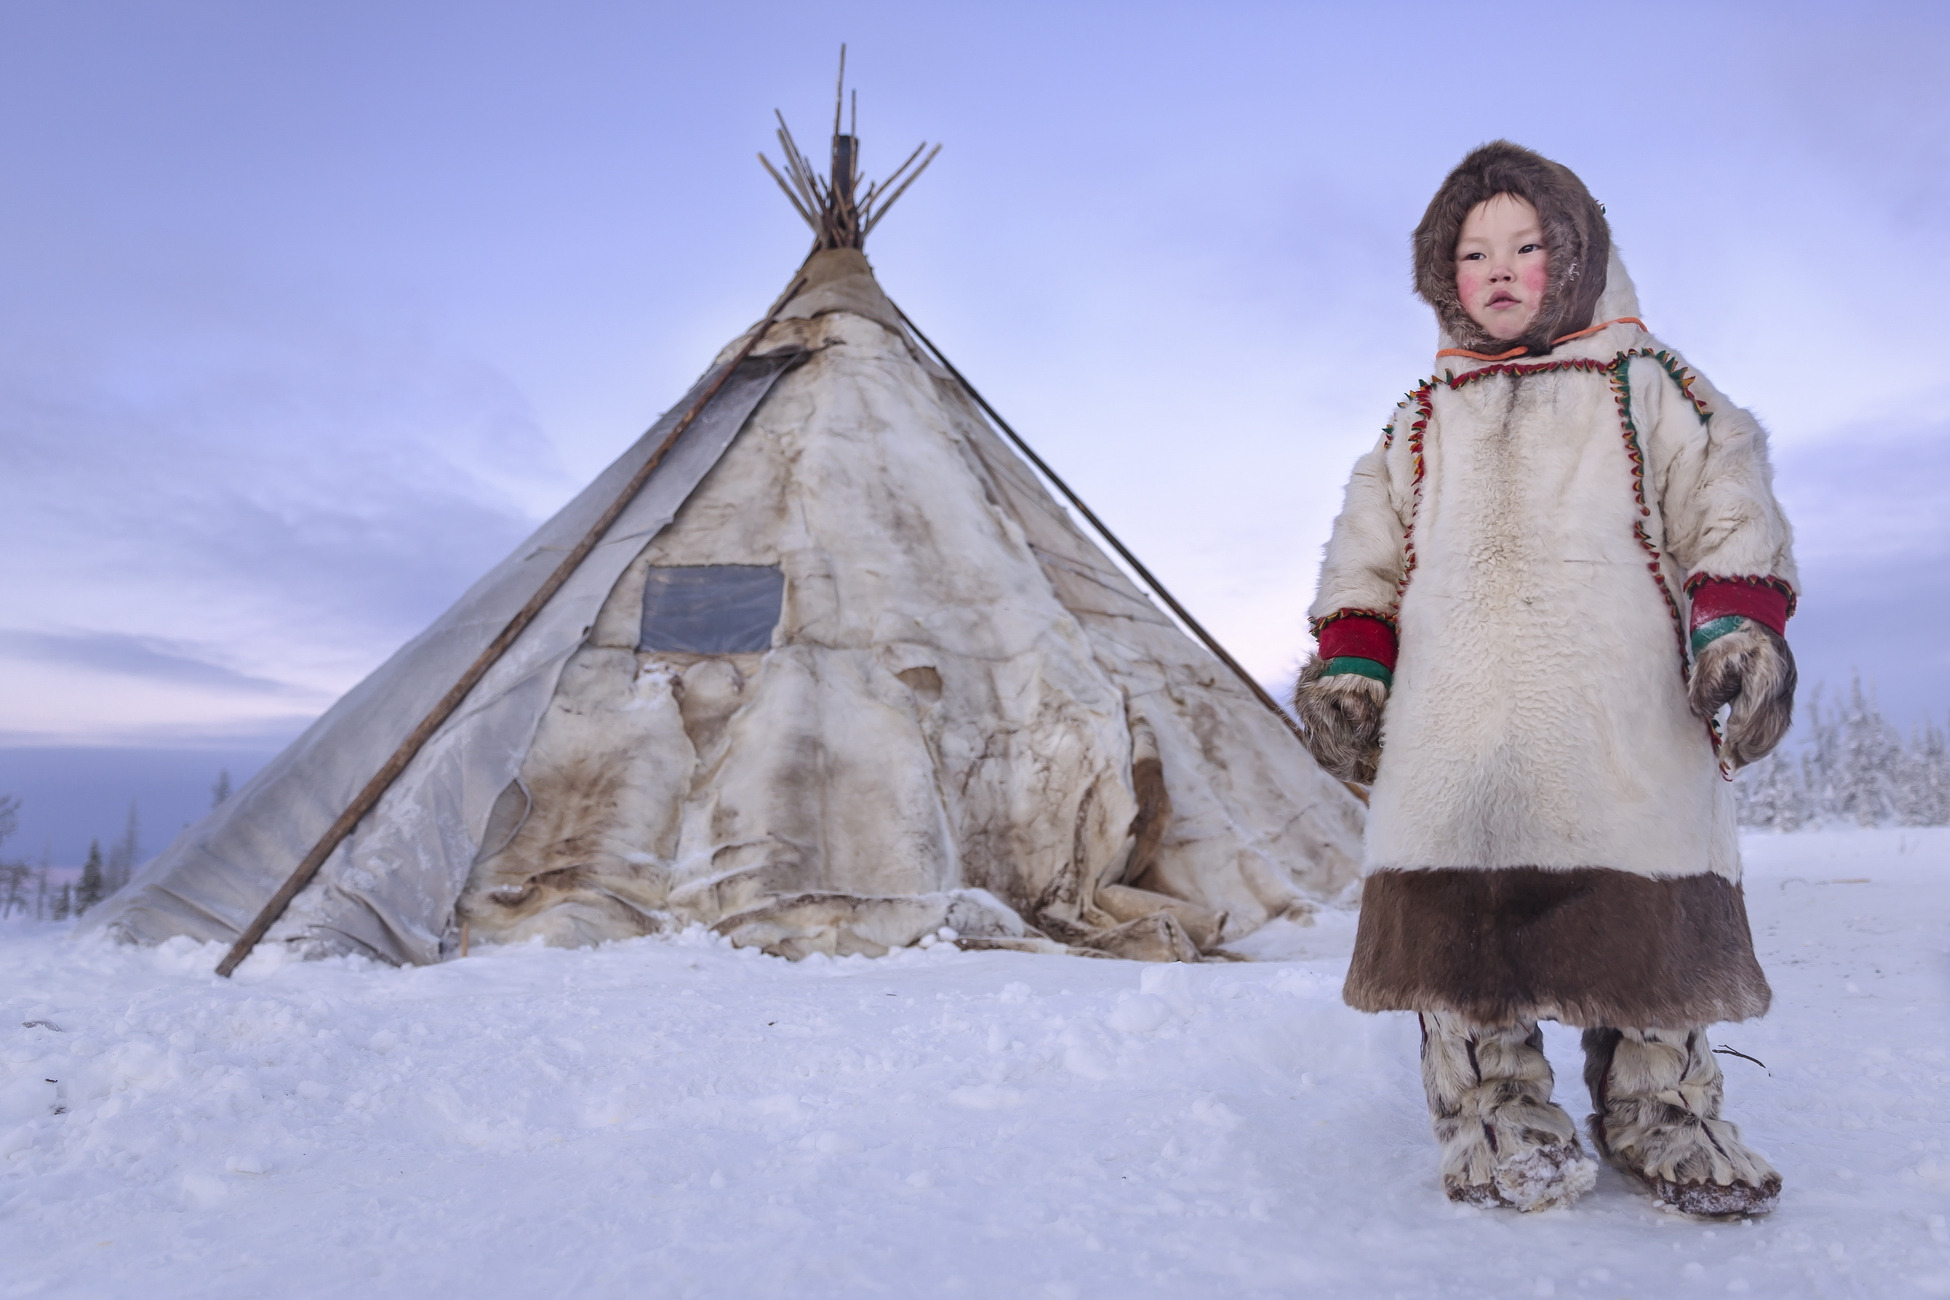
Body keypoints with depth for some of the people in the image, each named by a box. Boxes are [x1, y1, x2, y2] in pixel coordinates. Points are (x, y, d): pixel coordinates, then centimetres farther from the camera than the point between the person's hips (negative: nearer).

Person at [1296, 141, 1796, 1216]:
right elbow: (1369, 551, 20)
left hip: (1625, 712, -1)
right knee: (1460, 908, -6)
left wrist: (1740, 626, -7)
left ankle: (1659, 1109, 16)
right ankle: (1493, 1110, 6)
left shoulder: (1644, 384, 15)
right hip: (1455, 714, 2)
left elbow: (1724, 501, 8)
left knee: (1654, 916, -2)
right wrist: (1345, 666, 8)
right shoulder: (1421, 420, 21)